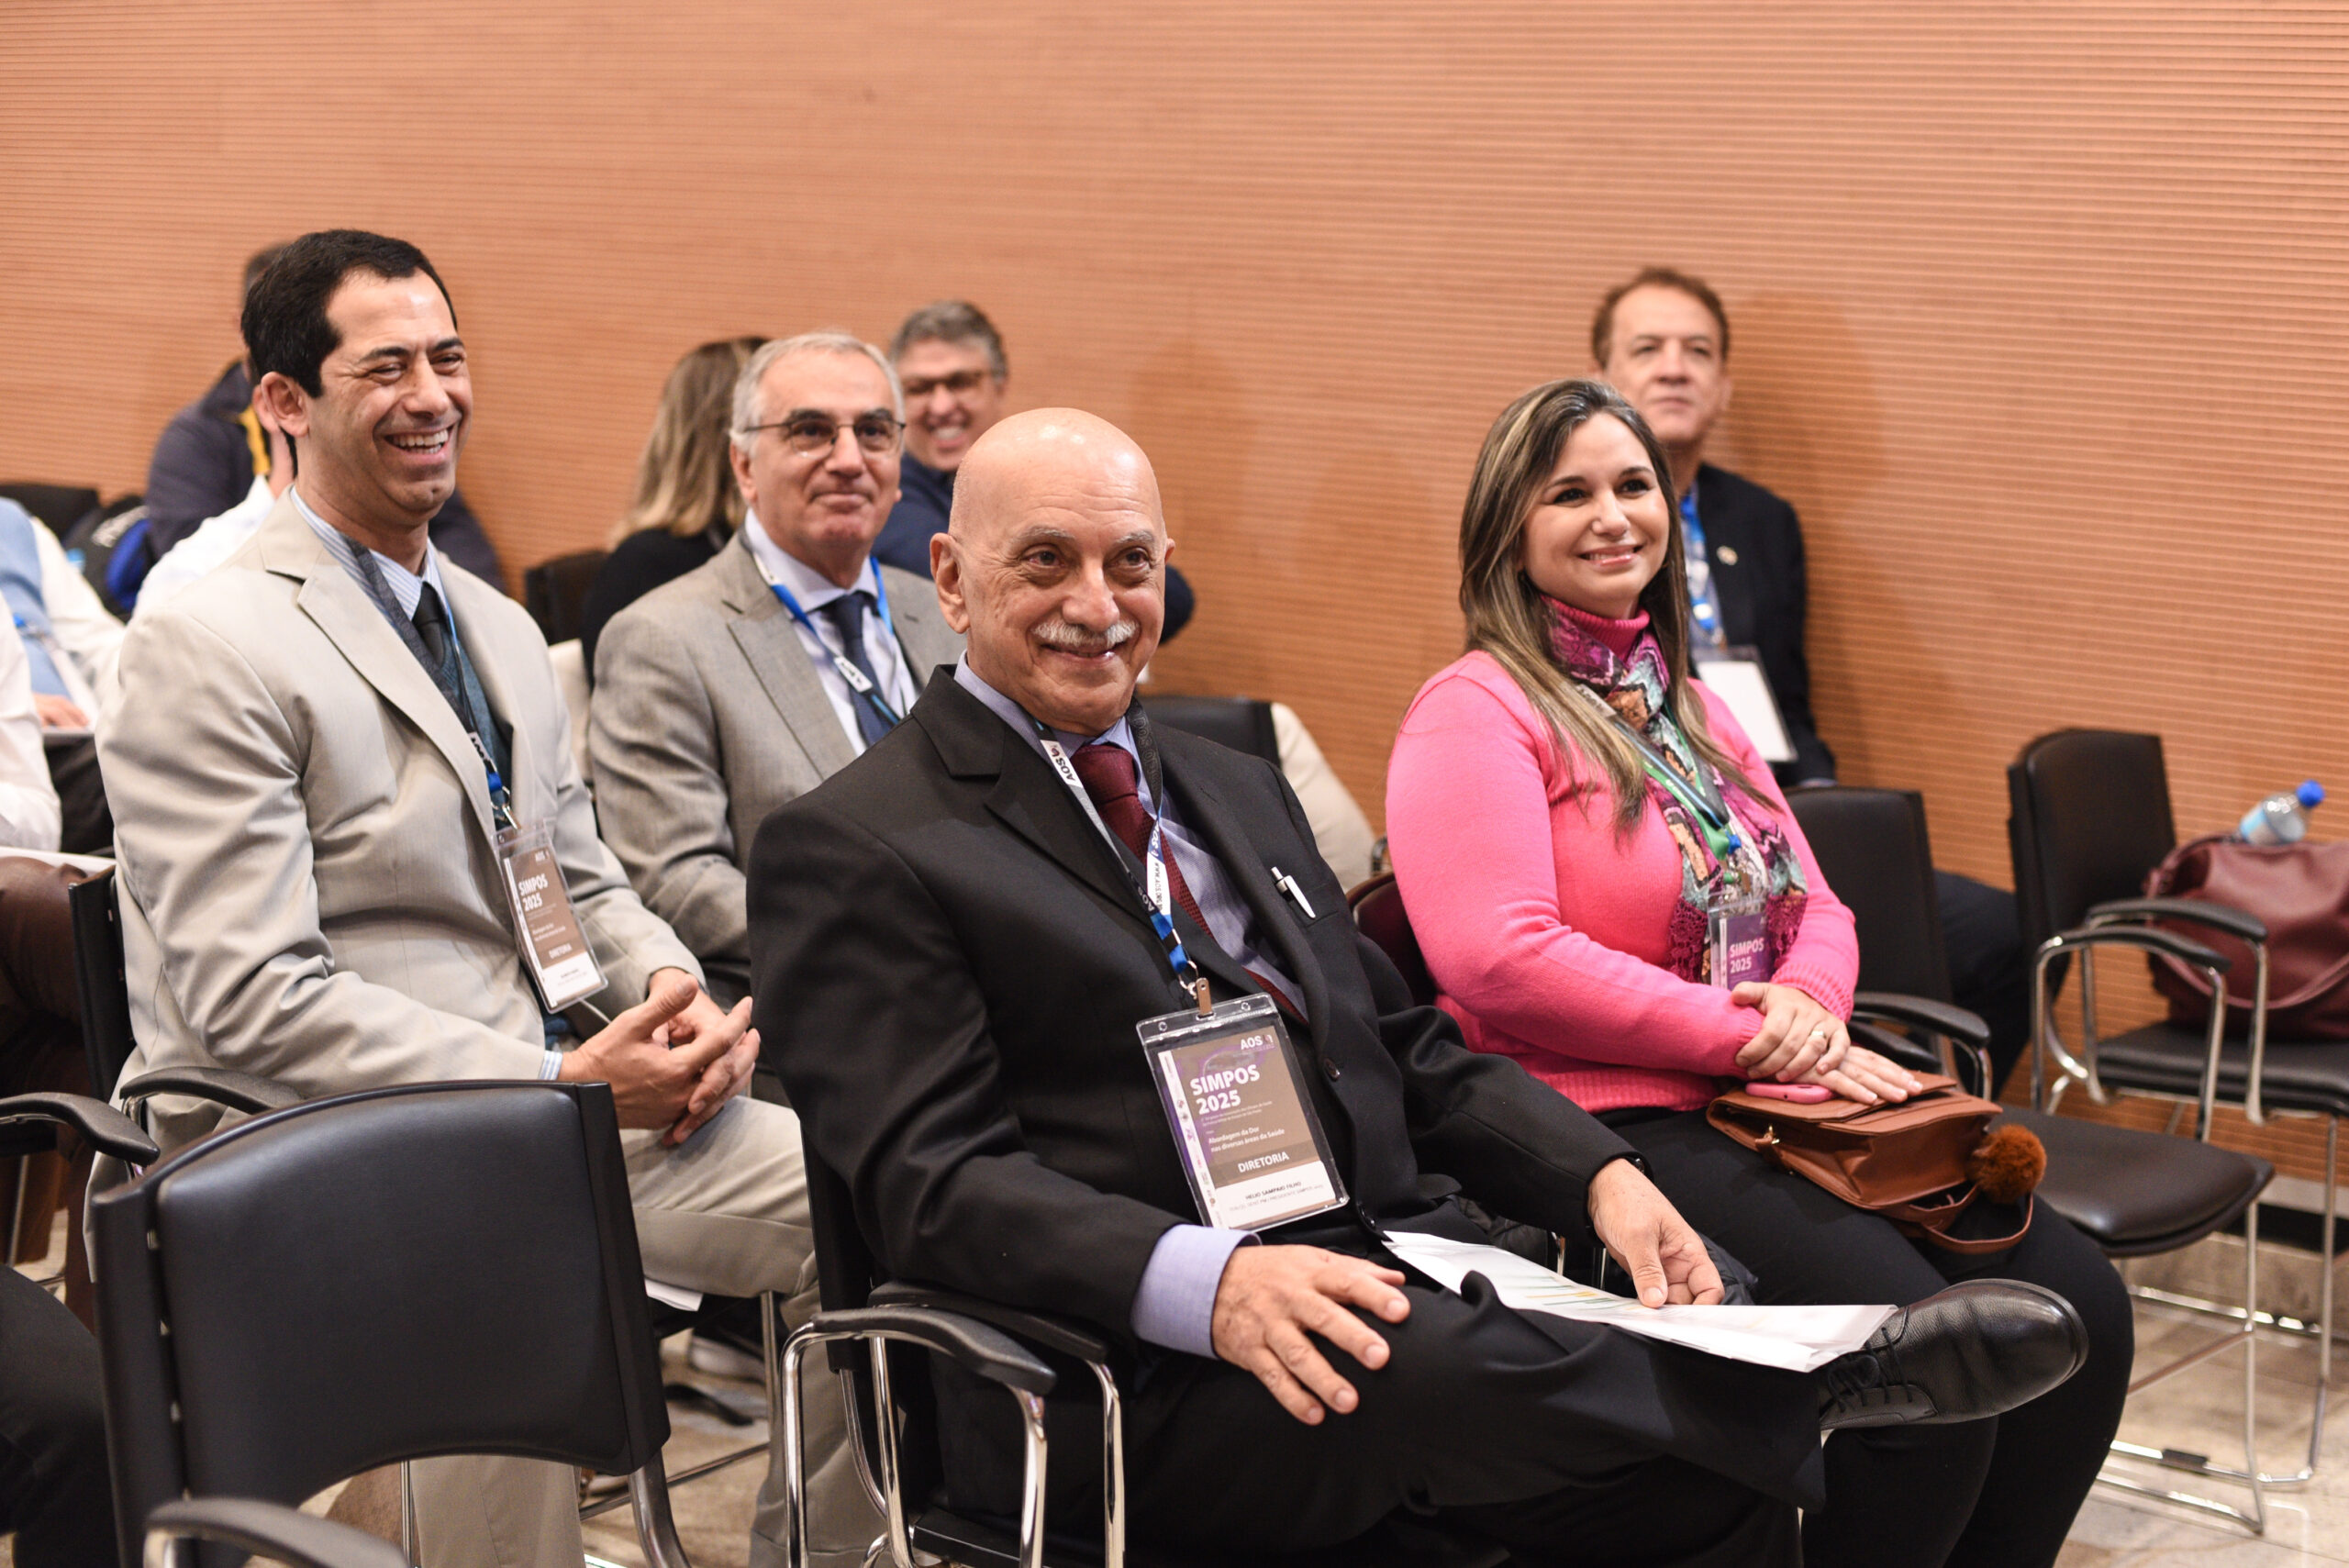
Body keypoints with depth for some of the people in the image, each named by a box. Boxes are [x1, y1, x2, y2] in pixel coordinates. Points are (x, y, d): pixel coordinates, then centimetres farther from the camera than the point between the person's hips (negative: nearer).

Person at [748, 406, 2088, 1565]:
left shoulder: (1237, 790, 22)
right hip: (1140, 1377, -6)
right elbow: (933, 1178, -12)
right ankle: (1833, 1369, -18)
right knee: (1425, 1371, -35)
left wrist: (1601, 1177, 1)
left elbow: (1408, 1044, 21)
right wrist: (1209, 1282, -28)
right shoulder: (857, 851, -2)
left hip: (1394, 1268, 6)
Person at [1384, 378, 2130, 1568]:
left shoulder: (1688, 707, 21)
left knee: (2076, 1305, -9)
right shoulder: (1474, 711, -5)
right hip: (1607, 1134, -8)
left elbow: (1816, 908, 20)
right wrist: (1753, 1038, -17)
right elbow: (1499, 959, -18)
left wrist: (1810, 1002, -6)